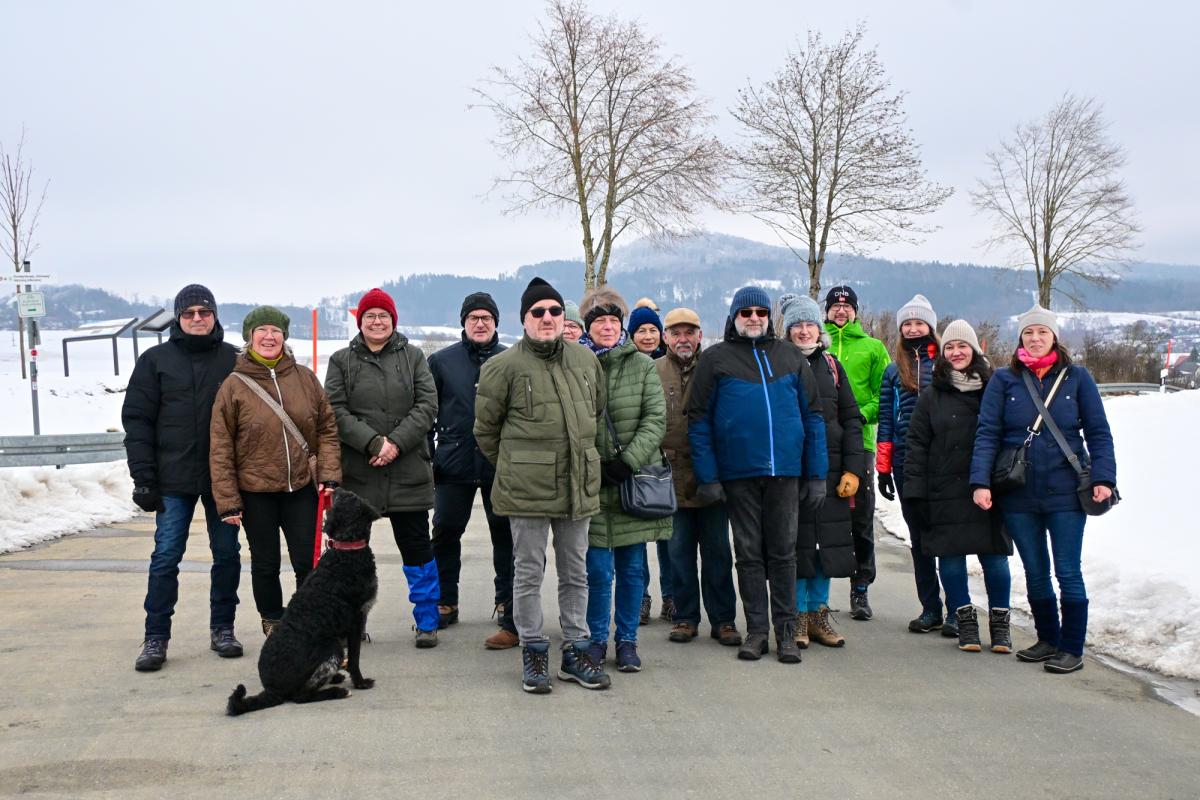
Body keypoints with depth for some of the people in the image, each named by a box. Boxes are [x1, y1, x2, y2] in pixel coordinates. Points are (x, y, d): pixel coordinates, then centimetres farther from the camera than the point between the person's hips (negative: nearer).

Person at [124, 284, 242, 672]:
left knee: (227, 554, 7)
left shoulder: (234, 360, 4)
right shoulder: (156, 360, 3)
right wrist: (143, 476, -6)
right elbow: (137, 420, 1)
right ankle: (155, 638, 8)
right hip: (174, 479, -1)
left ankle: (222, 629, 20)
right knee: (166, 557, -1)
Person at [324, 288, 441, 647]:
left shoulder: (413, 357, 8)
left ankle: (426, 622, 16)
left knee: (417, 547, 4)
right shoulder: (342, 361, 7)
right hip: (357, 471, 0)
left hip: (408, 471, 0)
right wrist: (373, 442, -16)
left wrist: (397, 442, -14)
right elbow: (336, 411, -3)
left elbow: (427, 405, -1)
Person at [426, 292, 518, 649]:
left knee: (505, 537, 4)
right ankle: (445, 603, 25)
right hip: (454, 463, 1)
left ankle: (510, 618, 12)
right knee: (444, 532, 8)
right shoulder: (441, 361, 5)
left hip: (501, 465, -1)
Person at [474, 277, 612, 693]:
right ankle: (534, 652, 17)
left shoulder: (586, 360, 7)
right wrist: (511, 465, 7)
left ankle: (575, 651, 23)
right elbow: (485, 427, 1)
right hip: (527, 488, -4)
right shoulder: (505, 366, -8)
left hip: (578, 487, 5)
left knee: (576, 573, 12)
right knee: (528, 573, 4)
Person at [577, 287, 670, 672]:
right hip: (592, 482, -2)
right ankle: (597, 639, 17)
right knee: (598, 569, 1)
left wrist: (629, 460, -11)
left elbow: (656, 419, 0)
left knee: (632, 568, 8)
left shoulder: (643, 365, 5)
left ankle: (627, 640, 20)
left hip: (635, 481, 2)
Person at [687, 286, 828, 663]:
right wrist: (707, 476, -6)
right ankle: (756, 629, 14)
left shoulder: (791, 357, 10)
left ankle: (786, 631, 14)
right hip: (738, 472, -1)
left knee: (783, 551, 6)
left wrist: (816, 474, 4)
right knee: (749, 552, 6)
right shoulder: (716, 359, 4)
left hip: (785, 470, 1)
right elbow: (699, 420, 1)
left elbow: (812, 415, 10)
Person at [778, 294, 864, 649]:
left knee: (829, 539, 6)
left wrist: (853, 469, 1)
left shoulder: (831, 366, 11)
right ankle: (798, 616, 10)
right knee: (796, 540, 0)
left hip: (830, 469, 3)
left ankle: (818, 614, 18)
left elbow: (851, 419, 10)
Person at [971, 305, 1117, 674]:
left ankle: (1072, 649, 11)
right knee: (1035, 573, 12)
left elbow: (1098, 433, 4)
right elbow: (987, 434, -1)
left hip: (1065, 492, -1)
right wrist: (981, 482, -11)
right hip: (1019, 495, 2)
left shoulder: (1077, 377, 3)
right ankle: (1048, 640, 27)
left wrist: (1103, 478, -8)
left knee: (1068, 572, 0)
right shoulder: (1004, 379, 3)